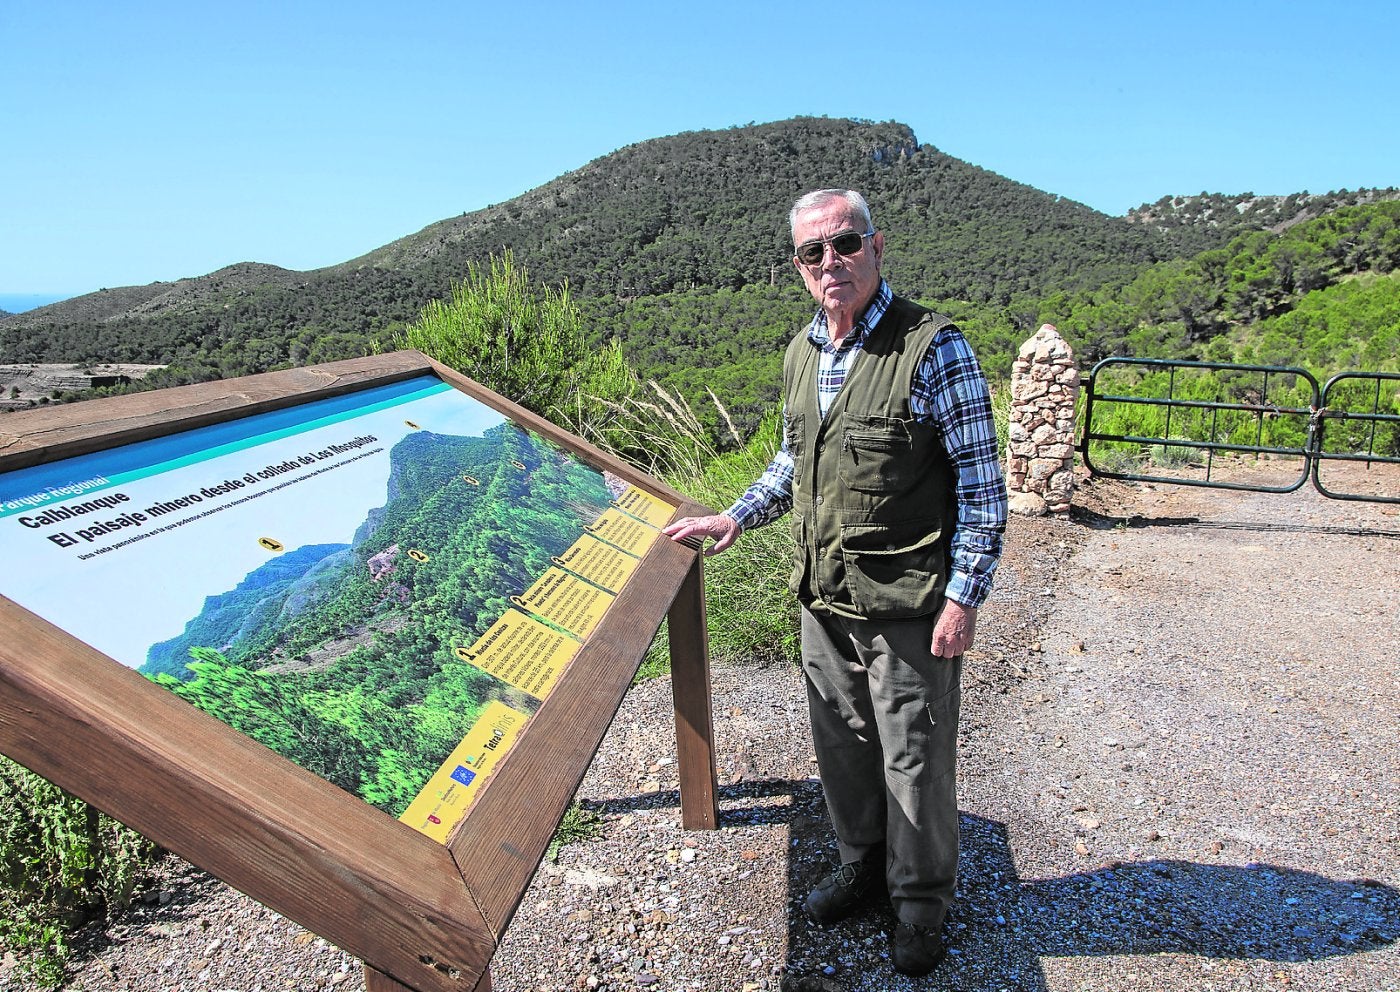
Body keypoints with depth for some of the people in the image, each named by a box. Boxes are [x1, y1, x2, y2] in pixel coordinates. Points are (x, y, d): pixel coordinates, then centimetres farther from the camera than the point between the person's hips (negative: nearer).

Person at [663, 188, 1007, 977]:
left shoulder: (933, 347, -14)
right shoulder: (801, 354, 7)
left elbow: (982, 484, -13)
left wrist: (964, 597, -16)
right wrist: (735, 518, 15)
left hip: (908, 608, -6)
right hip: (824, 598, 6)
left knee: (915, 761, 8)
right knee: (842, 745, 20)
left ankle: (922, 903, 31)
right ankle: (863, 863, 43)